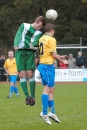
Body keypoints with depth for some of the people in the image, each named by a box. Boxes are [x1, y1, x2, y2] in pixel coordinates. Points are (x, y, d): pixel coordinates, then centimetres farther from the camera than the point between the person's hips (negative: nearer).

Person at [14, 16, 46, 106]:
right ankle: (27, 96, -1)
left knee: (30, 74, -9)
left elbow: (35, 43, -5)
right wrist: (16, 44, -17)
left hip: (30, 52, 0)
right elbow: (18, 35, 1)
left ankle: (33, 96, 0)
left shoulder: (39, 33, 12)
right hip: (20, 52, 0)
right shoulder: (24, 26, 13)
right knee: (21, 74, -5)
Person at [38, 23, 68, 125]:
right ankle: (44, 113, -8)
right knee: (47, 89, -7)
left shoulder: (41, 39, 14)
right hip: (48, 66, -9)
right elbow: (54, 55, -13)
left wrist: (60, 56, 25)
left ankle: (52, 112, 15)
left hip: (42, 65, 9)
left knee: (51, 89, 13)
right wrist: (62, 61, 1)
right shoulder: (51, 39, -11)